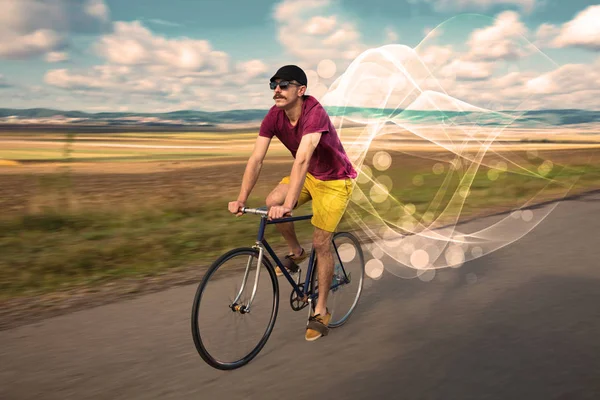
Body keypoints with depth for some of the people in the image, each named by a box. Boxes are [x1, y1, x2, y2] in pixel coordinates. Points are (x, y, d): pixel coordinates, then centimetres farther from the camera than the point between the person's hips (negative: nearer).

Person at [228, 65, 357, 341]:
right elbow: (256, 158, -18)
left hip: (335, 179, -6)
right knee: (272, 201, -20)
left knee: (321, 243, -8)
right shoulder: (274, 117, -13)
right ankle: (296, 252, 8)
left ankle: (321, 311, 9)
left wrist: (288, 205, -52)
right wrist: (241, 200, -28)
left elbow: (302, 159, -44)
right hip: (308, 175, 6)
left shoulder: (314, 113, -32)